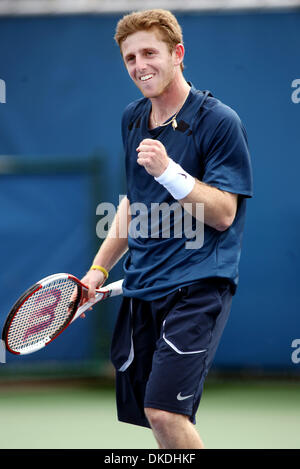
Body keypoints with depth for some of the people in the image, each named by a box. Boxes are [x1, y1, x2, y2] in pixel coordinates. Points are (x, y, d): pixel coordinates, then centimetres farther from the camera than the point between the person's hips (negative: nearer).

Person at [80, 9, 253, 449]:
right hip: (141, 287, 7)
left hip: (198, 284, -7)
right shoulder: (133, 118, 13)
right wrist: (99, 268, 18)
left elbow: (223, 214, -12)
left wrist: (168, 170, -23)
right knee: (145, 410, 4)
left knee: (165, 410, -20)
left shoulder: (219, 121, -9)